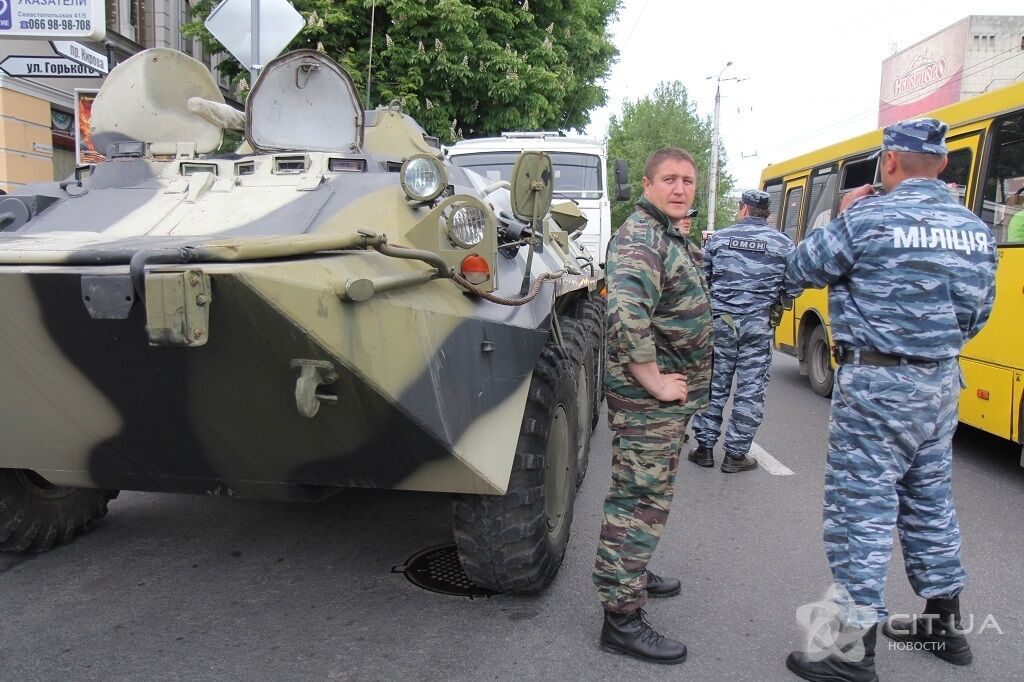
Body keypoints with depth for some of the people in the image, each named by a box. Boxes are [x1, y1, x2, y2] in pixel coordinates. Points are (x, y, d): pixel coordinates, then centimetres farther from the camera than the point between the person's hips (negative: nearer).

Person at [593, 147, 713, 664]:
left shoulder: (671, 237, 15)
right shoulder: (639, 238, -18)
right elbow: (626, 313, -34)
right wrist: (655, 381, -26)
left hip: (671, 394, 10)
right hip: (647, 397, -10)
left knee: (650, 495, 21)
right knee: (640, 501, -5)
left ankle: (633, 574, 39)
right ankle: (621, 618, 4)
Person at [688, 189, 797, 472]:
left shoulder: (718, 238, 2)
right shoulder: (783, 244, -1)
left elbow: (701, 280, 4)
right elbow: (793, 288, -1)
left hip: (720, 321, 2)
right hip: (758, 325, -1)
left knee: (714, 384, 10)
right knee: (751, 389, 6)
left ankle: (704, 447, 16)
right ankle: (735, 454, 11)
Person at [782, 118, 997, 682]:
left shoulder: (867, 217, -15)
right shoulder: (976, 230, 8)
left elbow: (798, 270, -4)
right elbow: (977, 313, 16)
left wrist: (843, 218, 8)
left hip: (876, 384, -8)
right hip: (942, 382, 8)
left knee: (861, 511, -1)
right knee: (930, 503, 21)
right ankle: (945, 626, 36)